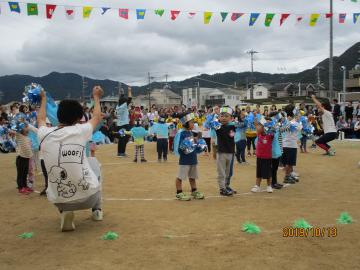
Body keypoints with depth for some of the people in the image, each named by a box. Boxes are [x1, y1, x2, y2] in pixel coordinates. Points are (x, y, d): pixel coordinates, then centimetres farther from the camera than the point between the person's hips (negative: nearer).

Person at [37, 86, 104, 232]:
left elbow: (41, 119, 21)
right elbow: (97, 118, 14)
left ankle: (65, 212, 12)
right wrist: (96, 97, 30)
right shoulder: (80, 131, -10)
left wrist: (43, 99, 39)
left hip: (58, 201, 2)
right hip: (88, 197, -1)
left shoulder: (45, 135, -5)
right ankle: (97, 210, 32)